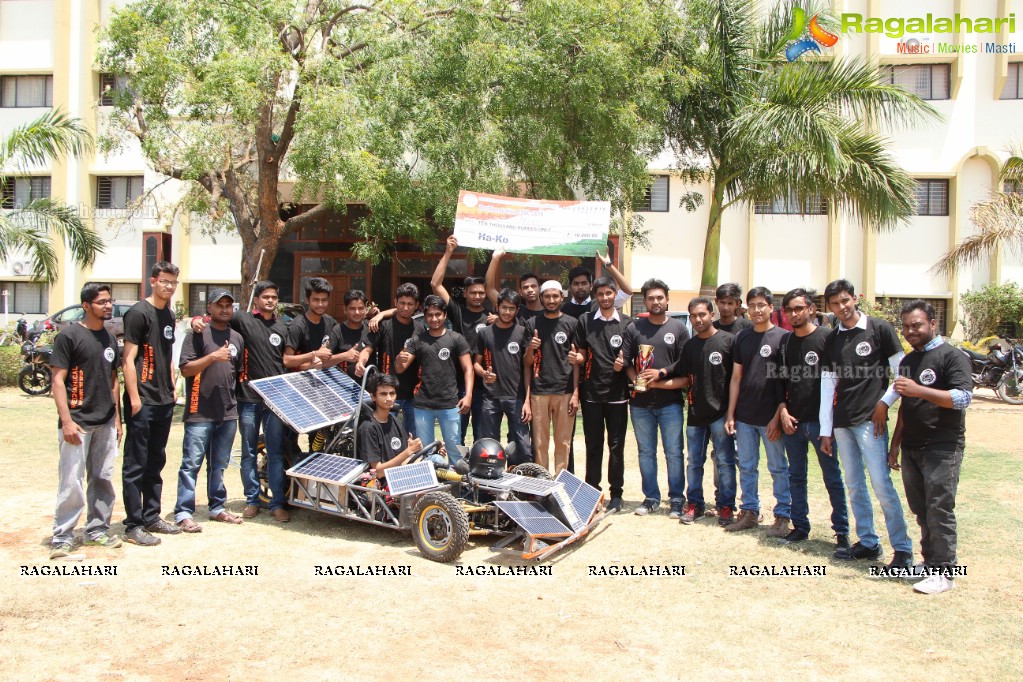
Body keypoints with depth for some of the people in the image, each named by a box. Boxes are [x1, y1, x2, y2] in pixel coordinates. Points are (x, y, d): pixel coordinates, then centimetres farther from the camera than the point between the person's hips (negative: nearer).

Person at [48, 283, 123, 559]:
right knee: (71, 482, -5)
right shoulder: (69, 336, -7)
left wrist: (117, 418, 15)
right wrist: (66, 421, -17)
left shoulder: (109, 339, 13)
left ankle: (97, 530, 22)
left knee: (103, 479, 11)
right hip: (78, 422, -6)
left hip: (105, 423, 6)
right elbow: (58, 381, -10)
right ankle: (62, 538, 5)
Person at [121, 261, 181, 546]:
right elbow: (129, 358, -14)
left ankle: (151, 517, 25)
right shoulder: (138, 313, -9)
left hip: (164, 403, 8)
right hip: (142, 403, -8)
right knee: (136, 466, -1)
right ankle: (133, 526, 6)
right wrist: (134, 399, -17)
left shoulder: (168, 315, 14)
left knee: (155, 463, 15)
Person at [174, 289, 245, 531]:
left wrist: (237, 402, 16)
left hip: (228, 412, 5)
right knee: (192, 463, -3)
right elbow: (185, 369, -10)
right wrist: (213, 356, -19)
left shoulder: (237, 338, 15)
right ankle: (183, 513, 2)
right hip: (200, 412, -5)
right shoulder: (198, 334, -3)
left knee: (219, 464, 14)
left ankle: (217, 507, 23)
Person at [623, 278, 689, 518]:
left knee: (674, 453, 2)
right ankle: (651, 498, 21)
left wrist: (661, 375, -12)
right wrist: (637, 379, -10)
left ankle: (677, 499, 14)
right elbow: (626, 362, 7)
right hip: (641, 402, 2)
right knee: (646, 452, 10)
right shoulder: (634, 328, 7)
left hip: (670, 401, -2)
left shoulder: (678, 328, 3)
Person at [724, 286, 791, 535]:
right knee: (746, 467, 11)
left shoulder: (782, 337, -5)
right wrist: (730, 414, 7)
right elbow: (736, 377, 11)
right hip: (744, 417, 5)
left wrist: (778, 417, -11)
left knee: (778, 468, 5)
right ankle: (749, 511, 22)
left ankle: (783, 515, 15)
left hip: (770, 418, -5)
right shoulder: (742, 337, 9)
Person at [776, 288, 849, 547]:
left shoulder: (826, 338, -5)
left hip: (820, 420, -5)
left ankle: (842, 530, 12)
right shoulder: (785, 342, 10)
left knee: (833, 477, 2)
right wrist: (783, 411, 2)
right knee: (796, 477, 11)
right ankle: (800, 526, 22)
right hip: (792, 421, 5)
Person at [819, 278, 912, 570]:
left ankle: (903, 549, 0)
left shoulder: (879, 329, -2)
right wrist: (825, 431, 8)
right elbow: (827, 386, 11)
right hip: (841, 422, 6)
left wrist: (884, 402, -10)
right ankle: (869, 543, 19)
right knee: (854, 485, 9)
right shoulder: (831, 340, 12)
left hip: (869, 420, -5)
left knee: (881, 483, -9)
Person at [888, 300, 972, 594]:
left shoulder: (951, 356, -6)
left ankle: (944, 572, 1)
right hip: (911, 448, 7)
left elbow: (963, 397, -19)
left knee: (939, 510, -6)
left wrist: (919, 390, -26)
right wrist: (895, 444, 21)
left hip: (942, 448, -7)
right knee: (920, 510, 11)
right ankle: (930, 562, 21)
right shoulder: (907, 361, 18)